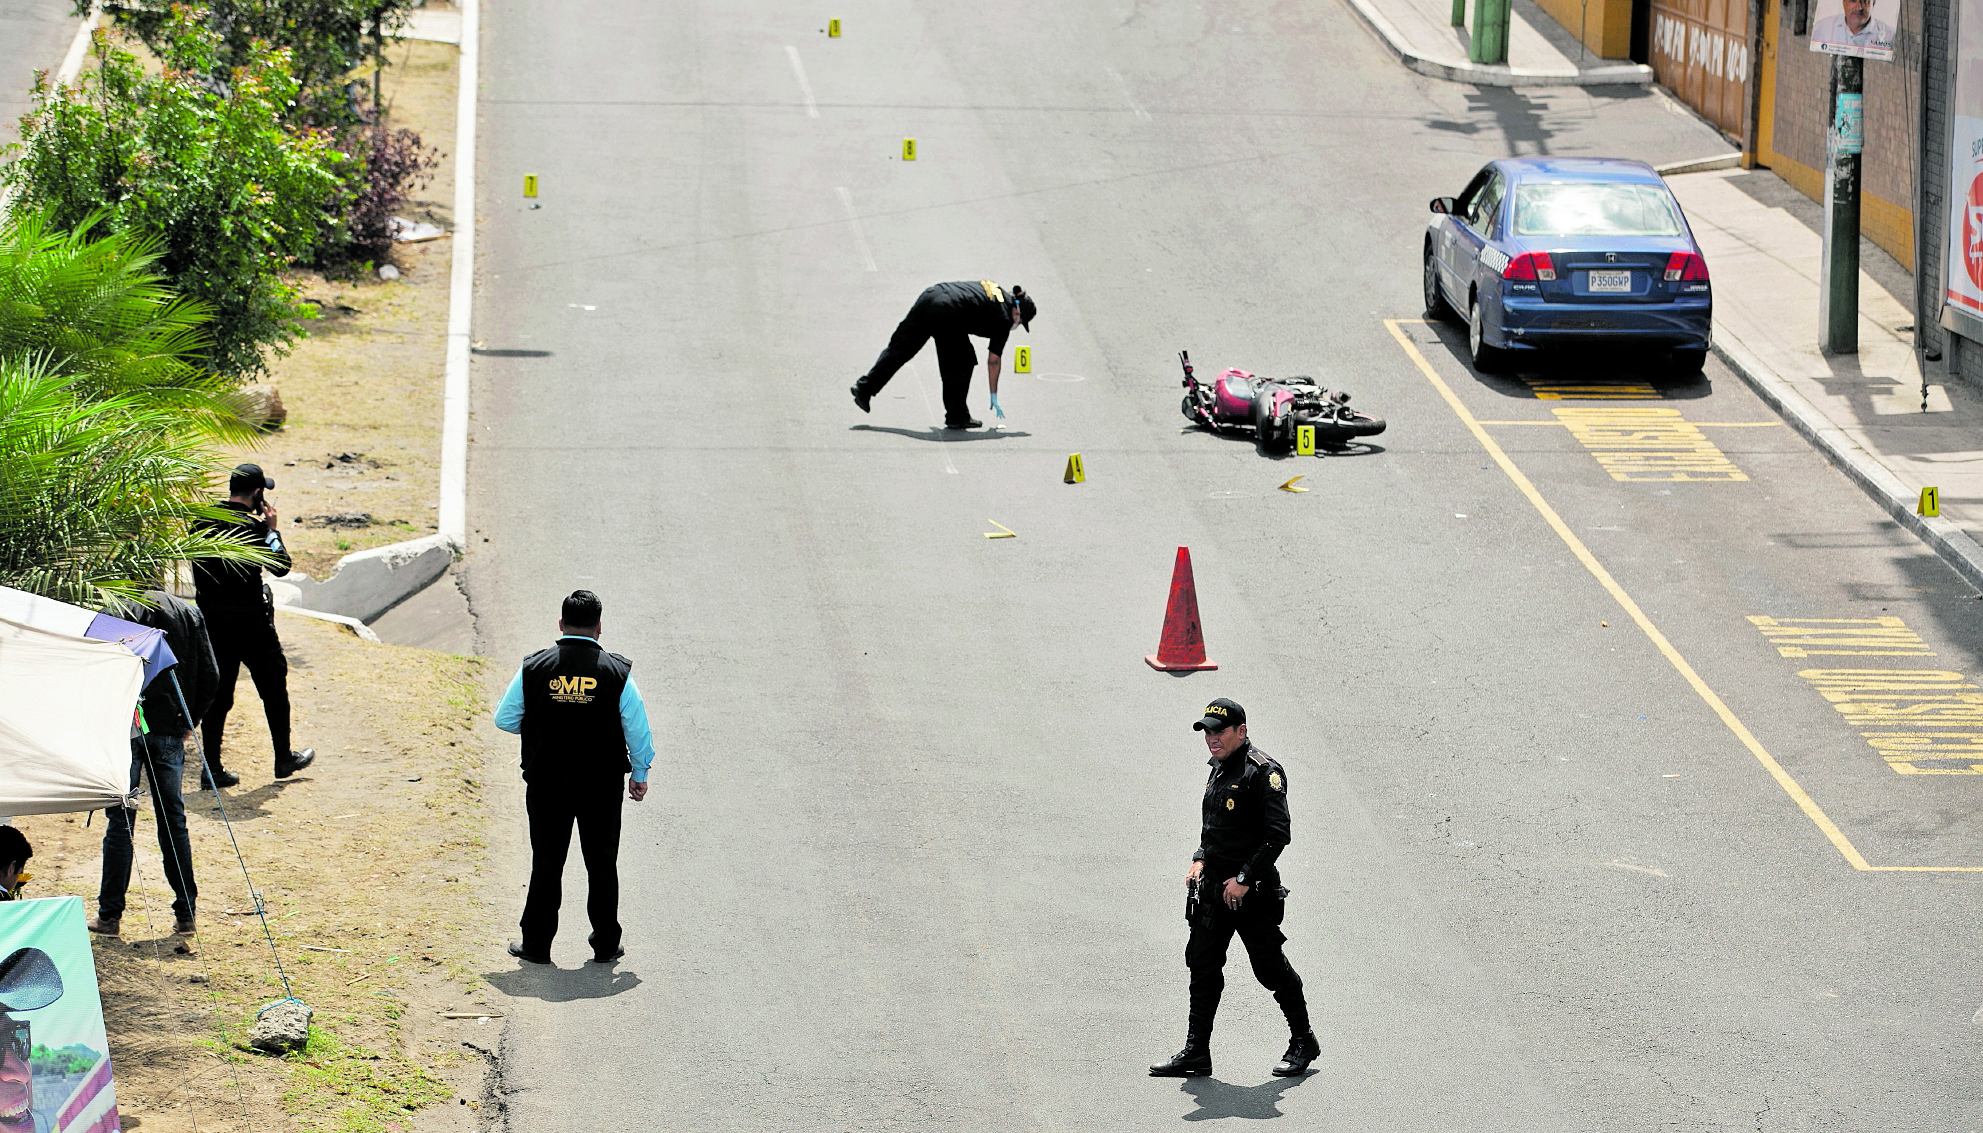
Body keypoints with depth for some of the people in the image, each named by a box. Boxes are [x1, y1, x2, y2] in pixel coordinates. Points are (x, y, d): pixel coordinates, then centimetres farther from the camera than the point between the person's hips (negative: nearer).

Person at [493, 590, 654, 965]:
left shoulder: (533, 668, -5)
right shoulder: (617, 673, -7)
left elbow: (505, 719, 2)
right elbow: (638, 728, -2)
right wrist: (639, 774, 12)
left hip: (545, 783, 1)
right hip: (601, 785, 0)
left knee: (546, 862, 9)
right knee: (601, 863, 10)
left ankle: (536, 944, 13)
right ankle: (605, 945, 15)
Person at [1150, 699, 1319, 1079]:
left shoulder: (1262, 772, -15)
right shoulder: (1219, 769, 12)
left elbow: (1277, 834, -19)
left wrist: (1244, 879, -20)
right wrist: (1200, 860, 9)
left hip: (1250, 892, -8)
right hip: (1214, 888, 8)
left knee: (1271, 969, 0)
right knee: (1203, 966, 6)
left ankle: (1303, 1042, 17)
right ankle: (1196, 1052, 10)